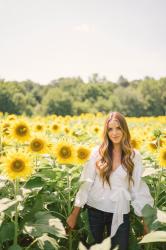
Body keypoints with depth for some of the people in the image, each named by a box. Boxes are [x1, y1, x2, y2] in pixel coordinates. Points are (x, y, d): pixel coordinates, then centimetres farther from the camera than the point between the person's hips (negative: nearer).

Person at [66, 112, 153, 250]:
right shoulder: (97, 152, -4)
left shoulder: (134, 156, -3)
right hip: (95, 209, 1)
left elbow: (138, 188, 1)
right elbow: (86, 182, -4)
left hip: (120, 213, 0)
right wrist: (74, 213, -4)